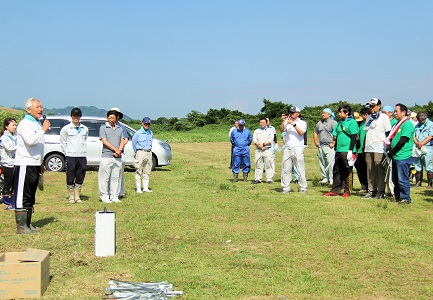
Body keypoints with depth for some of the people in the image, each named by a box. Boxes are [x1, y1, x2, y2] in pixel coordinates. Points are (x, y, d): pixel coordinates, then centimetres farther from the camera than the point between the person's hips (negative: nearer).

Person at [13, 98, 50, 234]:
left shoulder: (38, 124, 18)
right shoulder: (24, 124, -10)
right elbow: (30, 141, -27)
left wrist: (41, 164, 23)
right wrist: (43, 130, -20)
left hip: (35, 165, 9)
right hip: (24, 165, -9)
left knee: (30, 197, 13)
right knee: (22, 197, -6)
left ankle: (28, 224, 20)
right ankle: (21, 226, -4)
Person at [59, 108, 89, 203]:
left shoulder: (85, 129, 11)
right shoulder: (66, 129, 1)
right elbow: (63, 143, 6)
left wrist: (83, 151, 12)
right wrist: (67, 153, 2)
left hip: (82, 156, 3)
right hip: (70, 157, -3)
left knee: (80, 178, 6)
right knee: (70, 178, -1)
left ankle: (77, 196, 14)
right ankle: (71, 197, 9)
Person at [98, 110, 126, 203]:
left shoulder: (120, 129, 16)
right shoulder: (103, 128, 3)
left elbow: (122, 141, 10)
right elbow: (104, 141, -6)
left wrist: (119, 151, -9)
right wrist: (115, 150, -12)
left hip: (118, 157, 4)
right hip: (106, 157, -4)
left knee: (116, 178, 6)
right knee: (105, 178, -2)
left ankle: (114, 196, 12)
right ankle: (104, 196, 4)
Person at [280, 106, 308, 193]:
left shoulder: (302, 122, 7)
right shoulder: (287, 122, 15)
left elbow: (301, 132, -10)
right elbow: (282, 130, 0)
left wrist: (293, 124, -16)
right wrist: (283, 121, -12)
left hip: (298, 149, -3)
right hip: (287, 149, 3)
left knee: (300, 169, -4)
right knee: (285, 169, 1)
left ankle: (303, 188, 2)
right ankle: (285, 188, 6)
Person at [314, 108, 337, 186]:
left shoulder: (333, 122, -3)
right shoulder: (319, 123, 18)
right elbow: (315, 133, 28)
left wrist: (333, 143, -15)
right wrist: (316, 142, 17)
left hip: (329, 146, -7)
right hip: (320, 146, 7)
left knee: (330, 163, -10)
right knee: (322, 163, 8)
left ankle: (331, 179, -6)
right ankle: (325, 178, 16)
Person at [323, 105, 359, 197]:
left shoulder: (352, 123, -7)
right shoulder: (339, 123, 17)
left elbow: (354, 137, -12)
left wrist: (350, 150, -18)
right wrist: (335, 149, 20)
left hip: (347, 151, -8)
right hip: (338, 151, 8)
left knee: (346, 172, -2)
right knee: (336, 171, 8)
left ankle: (347, 191, 7)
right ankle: (335, 191, 13)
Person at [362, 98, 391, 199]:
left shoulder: (384, 117, -2)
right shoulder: (369, 117, 17)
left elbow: (388, 133, -3)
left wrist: (387, 148, -8)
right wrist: (364, 145, 17)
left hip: (379, 148, -6)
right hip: (368, 148, 6)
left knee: (380, 170, -4)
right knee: (370, 170, 7)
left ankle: (381, 191, 2)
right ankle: (371, 190, 13)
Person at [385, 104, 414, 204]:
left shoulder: (407, 124, -11)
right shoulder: (397, 124, 18)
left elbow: (403, 141, -17)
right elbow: (392, 139, 20)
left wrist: (392, 152, -12)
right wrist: (390, 151, 6)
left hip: (403, 157, -9)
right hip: (395, 157, 9)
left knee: (402, 179, -5)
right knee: (395, 179, 14)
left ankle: (406, 198, 4)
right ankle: (397, 197, 24)